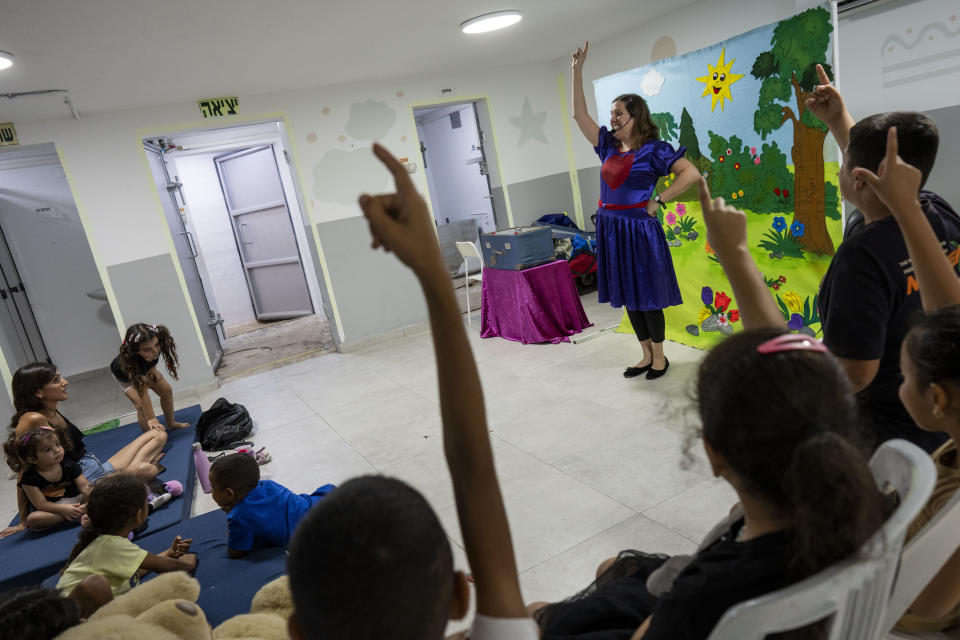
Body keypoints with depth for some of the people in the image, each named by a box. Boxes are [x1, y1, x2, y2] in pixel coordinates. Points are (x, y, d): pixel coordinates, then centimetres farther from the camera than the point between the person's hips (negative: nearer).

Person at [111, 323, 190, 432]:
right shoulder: (131, 361, -47)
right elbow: (143, 393, -41)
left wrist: (152, 368, -14)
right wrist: (151, 419, -39)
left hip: (145, 369, 5)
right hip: (123, 375, -5)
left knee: (166, 390, 4)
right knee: (141, 406, -17)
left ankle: (171, 424, 25)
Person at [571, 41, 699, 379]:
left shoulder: (652, 149, -7)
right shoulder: (609, 146, 10)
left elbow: (690, 173, -14)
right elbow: (580, 115, 12)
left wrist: (659, 201, -14)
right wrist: (577, 71, 8)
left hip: (638, 229, -7)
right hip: (611, 228, 7)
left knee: (648, 296, 2)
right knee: (627, 296, 12)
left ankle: (659, 356, 18)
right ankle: (646, 355, 24)